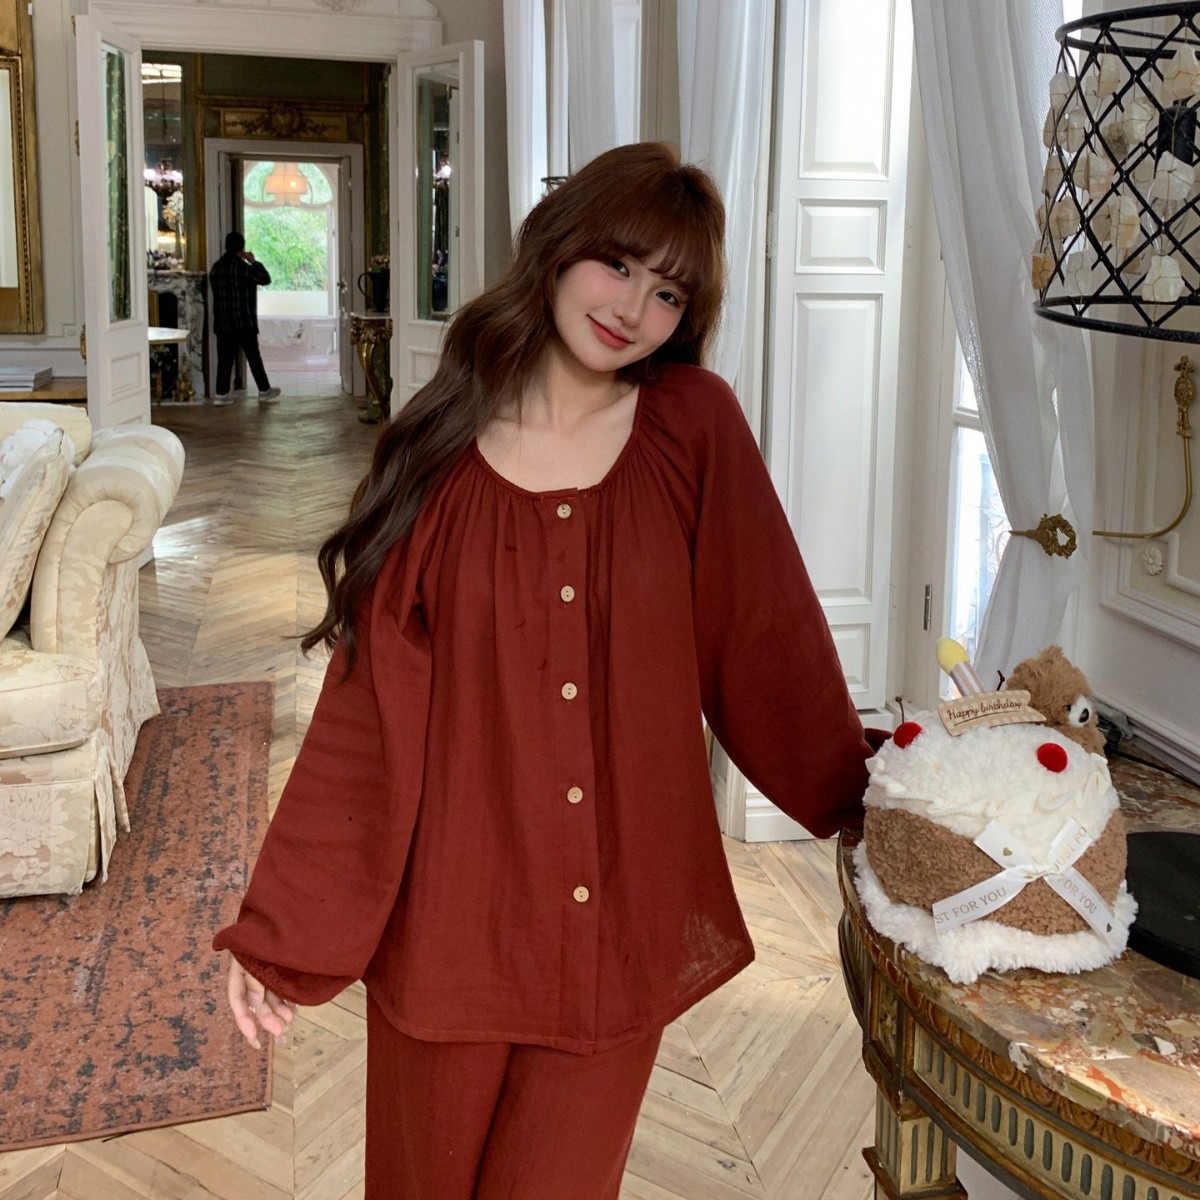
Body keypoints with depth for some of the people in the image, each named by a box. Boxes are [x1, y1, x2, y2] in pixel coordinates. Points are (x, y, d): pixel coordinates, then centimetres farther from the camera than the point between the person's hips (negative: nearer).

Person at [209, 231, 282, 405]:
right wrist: (253, 261, 3)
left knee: (225, 357, 6)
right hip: (244, 321, -6)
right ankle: (264, 391, 11)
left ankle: (221, 394, 4)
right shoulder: (242, 267, -13)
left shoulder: (216, 267, 8)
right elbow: (265, 279, -7)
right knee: (253, 357, 3)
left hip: (222, 322, 6)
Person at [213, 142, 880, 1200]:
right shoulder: (435, 449, -4)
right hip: (449, 919, 1)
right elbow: (367, 708, -4)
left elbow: (772, 636, 3)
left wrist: (861, 805, 10)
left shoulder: (696, 426, -4)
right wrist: (279, 933, -4)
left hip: (622, 923, 0)